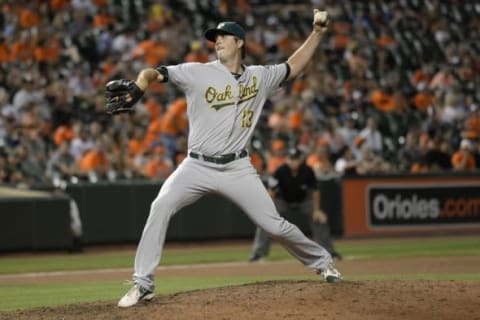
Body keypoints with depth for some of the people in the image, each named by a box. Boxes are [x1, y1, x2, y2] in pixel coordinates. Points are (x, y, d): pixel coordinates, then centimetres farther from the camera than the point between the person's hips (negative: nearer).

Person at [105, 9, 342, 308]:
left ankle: (322, 261, 25)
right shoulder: (198, 73, -4)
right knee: (161, 207, -22)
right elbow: (155, 73, -13)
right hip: (197, 166, -1)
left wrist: (318, 31, 13)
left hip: (237, 168, 1)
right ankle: (143, 284, -17)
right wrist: (137, 87, -35)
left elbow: (294, 67, 20)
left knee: (274, 224, -1)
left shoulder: (259, 77, 7)